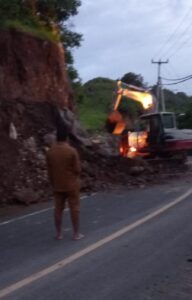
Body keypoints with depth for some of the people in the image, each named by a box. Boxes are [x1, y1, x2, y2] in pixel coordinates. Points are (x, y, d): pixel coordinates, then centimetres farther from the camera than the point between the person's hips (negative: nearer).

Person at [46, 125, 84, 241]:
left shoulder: (50, 151, -3)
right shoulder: (72, 151, -16)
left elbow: (49, 170, 4)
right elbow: (77, 169, -13)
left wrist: (53, 183, 15)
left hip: (57, 185, 4)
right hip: (71, 185, -4)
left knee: (58, 208, 11)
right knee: (74, 209, 6)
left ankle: (59, 233, 18)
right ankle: (76, 233, 11)